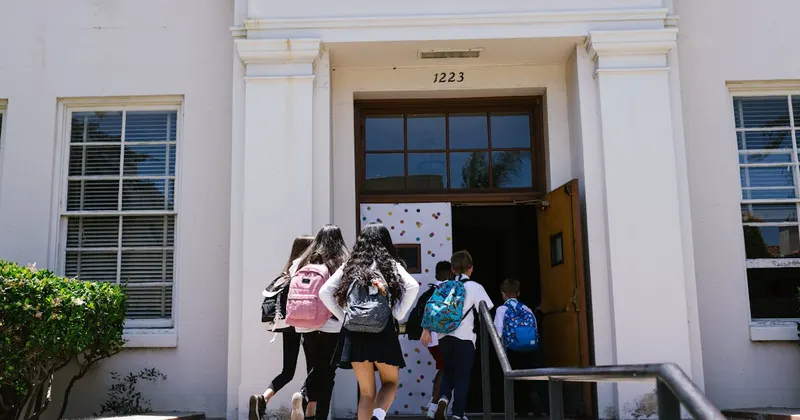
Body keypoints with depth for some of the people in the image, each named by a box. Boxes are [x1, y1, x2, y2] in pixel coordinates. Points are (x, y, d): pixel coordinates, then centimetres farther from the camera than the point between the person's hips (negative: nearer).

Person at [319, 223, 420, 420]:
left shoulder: (350, 266, 14)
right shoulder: (390, 264, 8)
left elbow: (324, 292, 6)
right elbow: (413, 287, -9)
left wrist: (344, 317, 9)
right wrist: (398, 314, -1)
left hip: (355, 333, 2)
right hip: (383, 331, -2)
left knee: (366, 391, 12)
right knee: (390, 382, 15)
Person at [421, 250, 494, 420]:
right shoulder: (475, 287, 0)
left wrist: (426, 330, 5)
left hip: (444, 336, 3)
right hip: (464, 337, -3)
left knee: (448, 372, 20)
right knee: (462, 375, 7)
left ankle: (443, 398, -5)